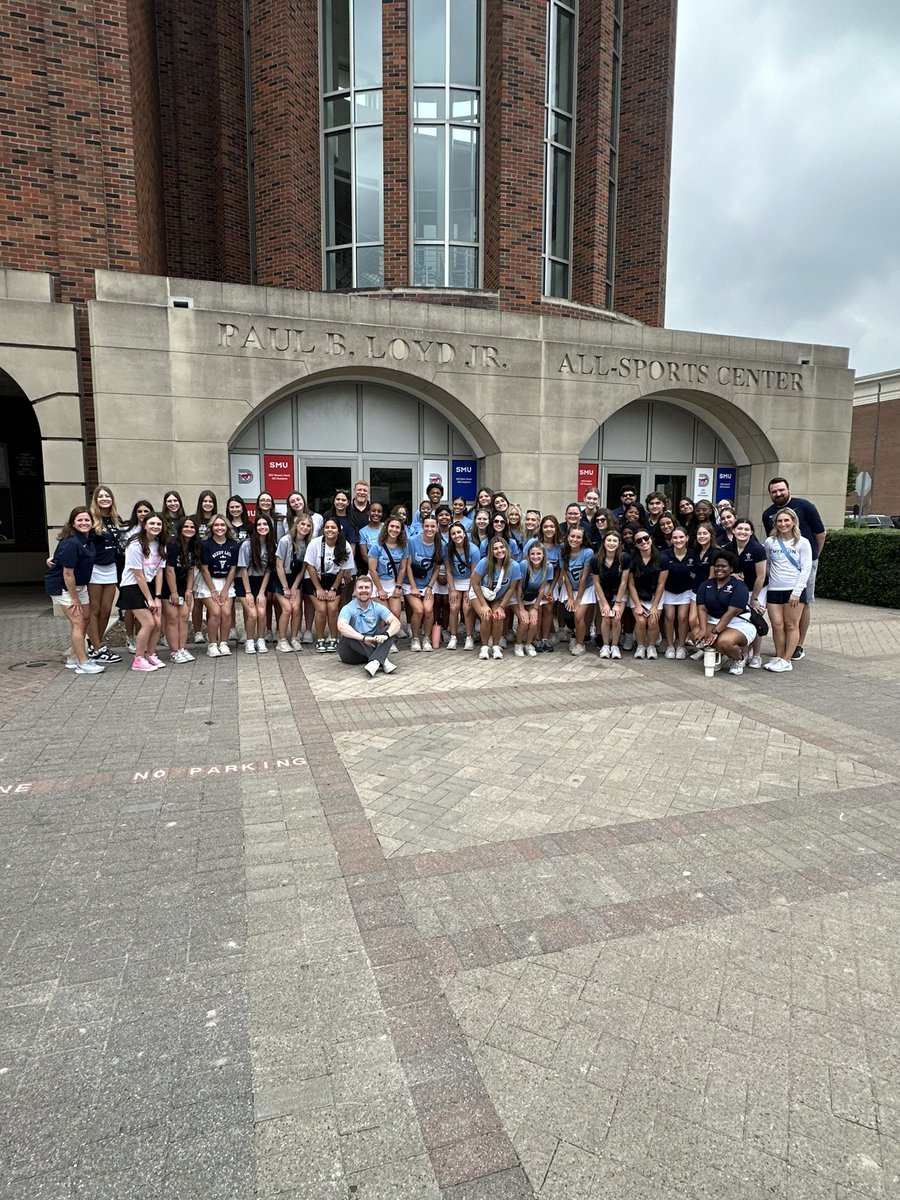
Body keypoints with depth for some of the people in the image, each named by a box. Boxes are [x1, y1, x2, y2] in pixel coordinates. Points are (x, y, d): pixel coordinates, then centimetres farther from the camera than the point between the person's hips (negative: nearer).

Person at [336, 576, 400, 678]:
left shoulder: (378, 607, 4)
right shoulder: (348, 608, -6)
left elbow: (396, 622, -11)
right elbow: (341, 626, -27)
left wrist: (386, 635, -32)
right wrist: (364, 638, -38)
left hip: (373, 646, 3)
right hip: (352, 653, -3)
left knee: (391, 630, -15)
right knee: (346, 634, -31)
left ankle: (375, 661, -40)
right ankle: (383, 661, -36)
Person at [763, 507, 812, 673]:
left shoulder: (802, 542, 0)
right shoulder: (770, 542, 6)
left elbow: (806, 569, -4)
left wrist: (797, 592, -12)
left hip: (794, 590, -2)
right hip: (774, 589, 2)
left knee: (791, 625, 0)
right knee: (777, 625, 2)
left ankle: (786, 661, 3)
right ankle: (778, 657, 12)